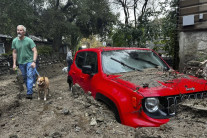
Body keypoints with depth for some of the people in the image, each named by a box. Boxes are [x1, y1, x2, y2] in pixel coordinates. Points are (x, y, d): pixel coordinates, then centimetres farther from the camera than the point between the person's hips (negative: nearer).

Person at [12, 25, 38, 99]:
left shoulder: (29, 40, -12)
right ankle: (29, 90, 30)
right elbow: (14, 52, 6)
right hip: (21, 62, 5)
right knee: (24, 77, 13)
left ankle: (29, 93, -14)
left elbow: (35, 51, -14)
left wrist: (34, 61, -24)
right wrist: (14, 64, 3)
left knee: (30, 76, -13)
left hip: (29, 61, -4)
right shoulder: (14, 41, 0)